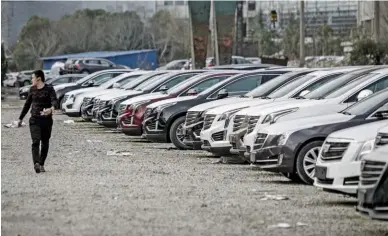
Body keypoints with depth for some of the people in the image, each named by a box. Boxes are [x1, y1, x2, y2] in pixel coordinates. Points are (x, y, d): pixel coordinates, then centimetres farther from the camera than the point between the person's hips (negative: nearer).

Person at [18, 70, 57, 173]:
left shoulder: (49, 89, -3)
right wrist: (21, 118, 26)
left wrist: (52, 108, -43)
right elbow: (27, 104, 21)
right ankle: (36, 164, -31)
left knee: (45, 143, 7)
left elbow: (54, 100, -20)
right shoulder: (32, 89, 11)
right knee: (35, 141, -16)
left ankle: (41, 164, 23)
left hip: (47, 120, -2)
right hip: (34, 120, 2)